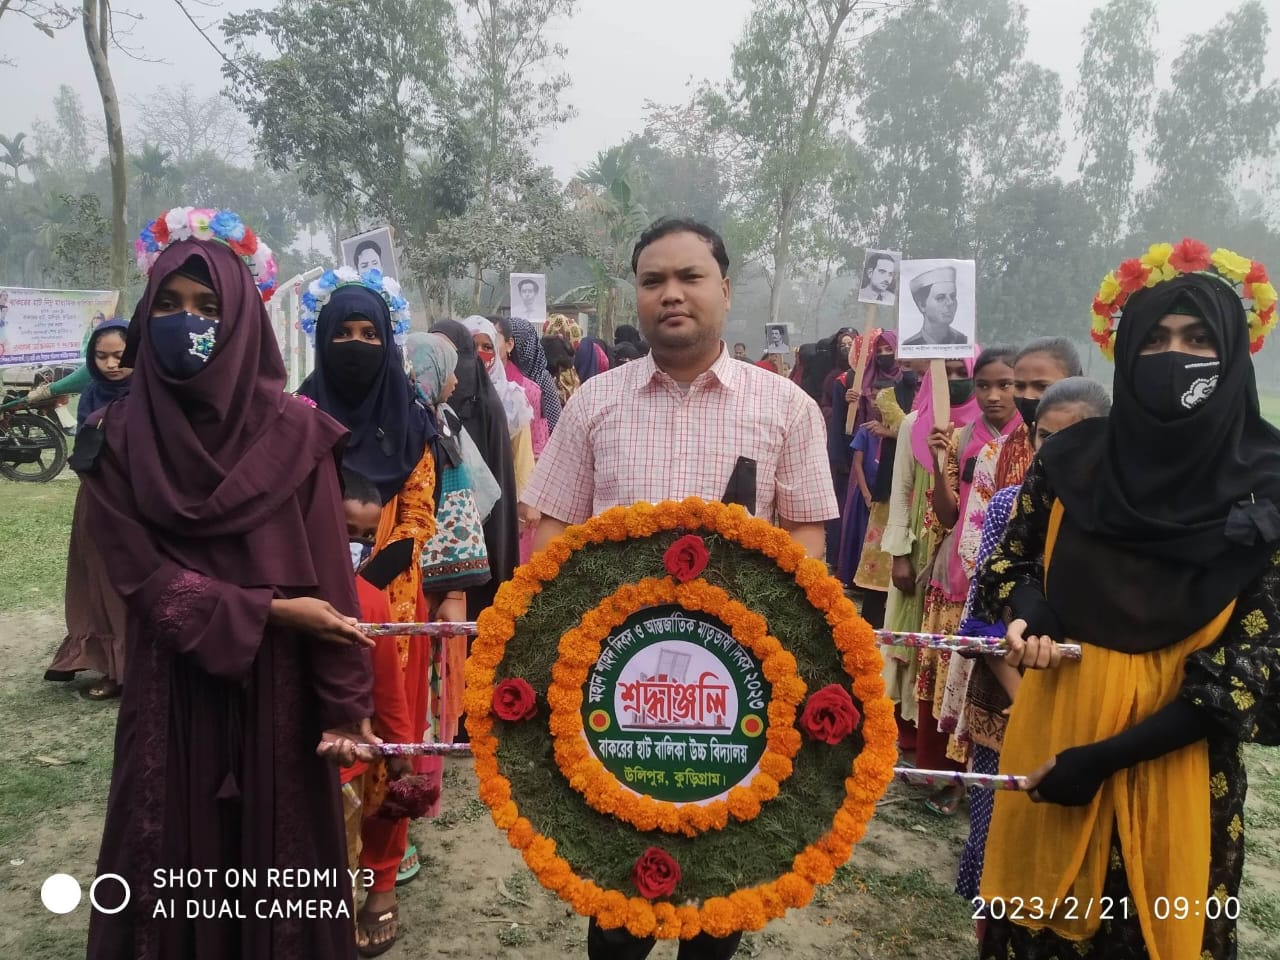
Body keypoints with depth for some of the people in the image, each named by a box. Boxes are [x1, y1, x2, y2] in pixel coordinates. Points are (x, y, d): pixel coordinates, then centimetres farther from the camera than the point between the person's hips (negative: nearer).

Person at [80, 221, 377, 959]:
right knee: (176, 863, 11)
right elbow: (142, 573, -5)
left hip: (279, 687, -1)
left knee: (280, 852, 9)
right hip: (173, 691, 1)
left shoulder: (296, 431, -5)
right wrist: (266, 610, -14)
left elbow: (331, 574, -8)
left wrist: (345, 703, -12)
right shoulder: (119, 439, -1)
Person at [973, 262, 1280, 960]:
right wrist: (1025, 615, -14)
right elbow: (1010, 560, 11)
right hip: (1055, 720, 2)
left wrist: (1108, 755, -16)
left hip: (1176, 748, -1)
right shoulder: (1072, 457, -2)